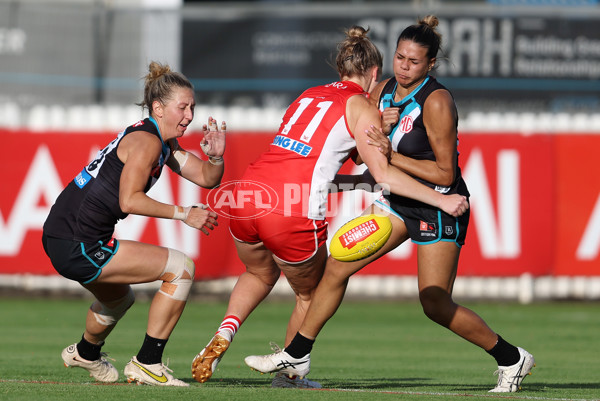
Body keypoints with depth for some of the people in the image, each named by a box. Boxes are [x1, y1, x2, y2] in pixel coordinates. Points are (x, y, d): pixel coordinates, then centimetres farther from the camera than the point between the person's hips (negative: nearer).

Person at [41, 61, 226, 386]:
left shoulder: (165, 144, 14)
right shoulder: (146, 141, -15)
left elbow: (206, 178, 16)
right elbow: (129, 200, -24)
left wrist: (216, 157, -5)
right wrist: (183, 214, -21)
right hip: (77, 246, -11)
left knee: (119, 299, 37)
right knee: (180, 268, -10)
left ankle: (85, 353, 64)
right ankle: (146, 365, -6)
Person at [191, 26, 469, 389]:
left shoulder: (311, 95, 23)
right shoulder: (363, 108, 3)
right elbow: (383, 173, -5)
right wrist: (440, 200, -4)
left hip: (249, 193, 6)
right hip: (294, 213, -6)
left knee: (259, 275, 33)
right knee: (310, 295, 22)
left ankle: (226, 331, 9)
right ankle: (288, 373, 32)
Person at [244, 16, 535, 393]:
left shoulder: (436, 101, -22)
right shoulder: (383, 92, 1)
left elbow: (445, 173, -20)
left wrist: (392, 156, -20)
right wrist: (378, 129, -12)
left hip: (438, 207, -7)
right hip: (399, 201, 7)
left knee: (435, 305, -10)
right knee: (338, 265, 2)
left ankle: (511, 358, 8)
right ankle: (297, 355, 12)